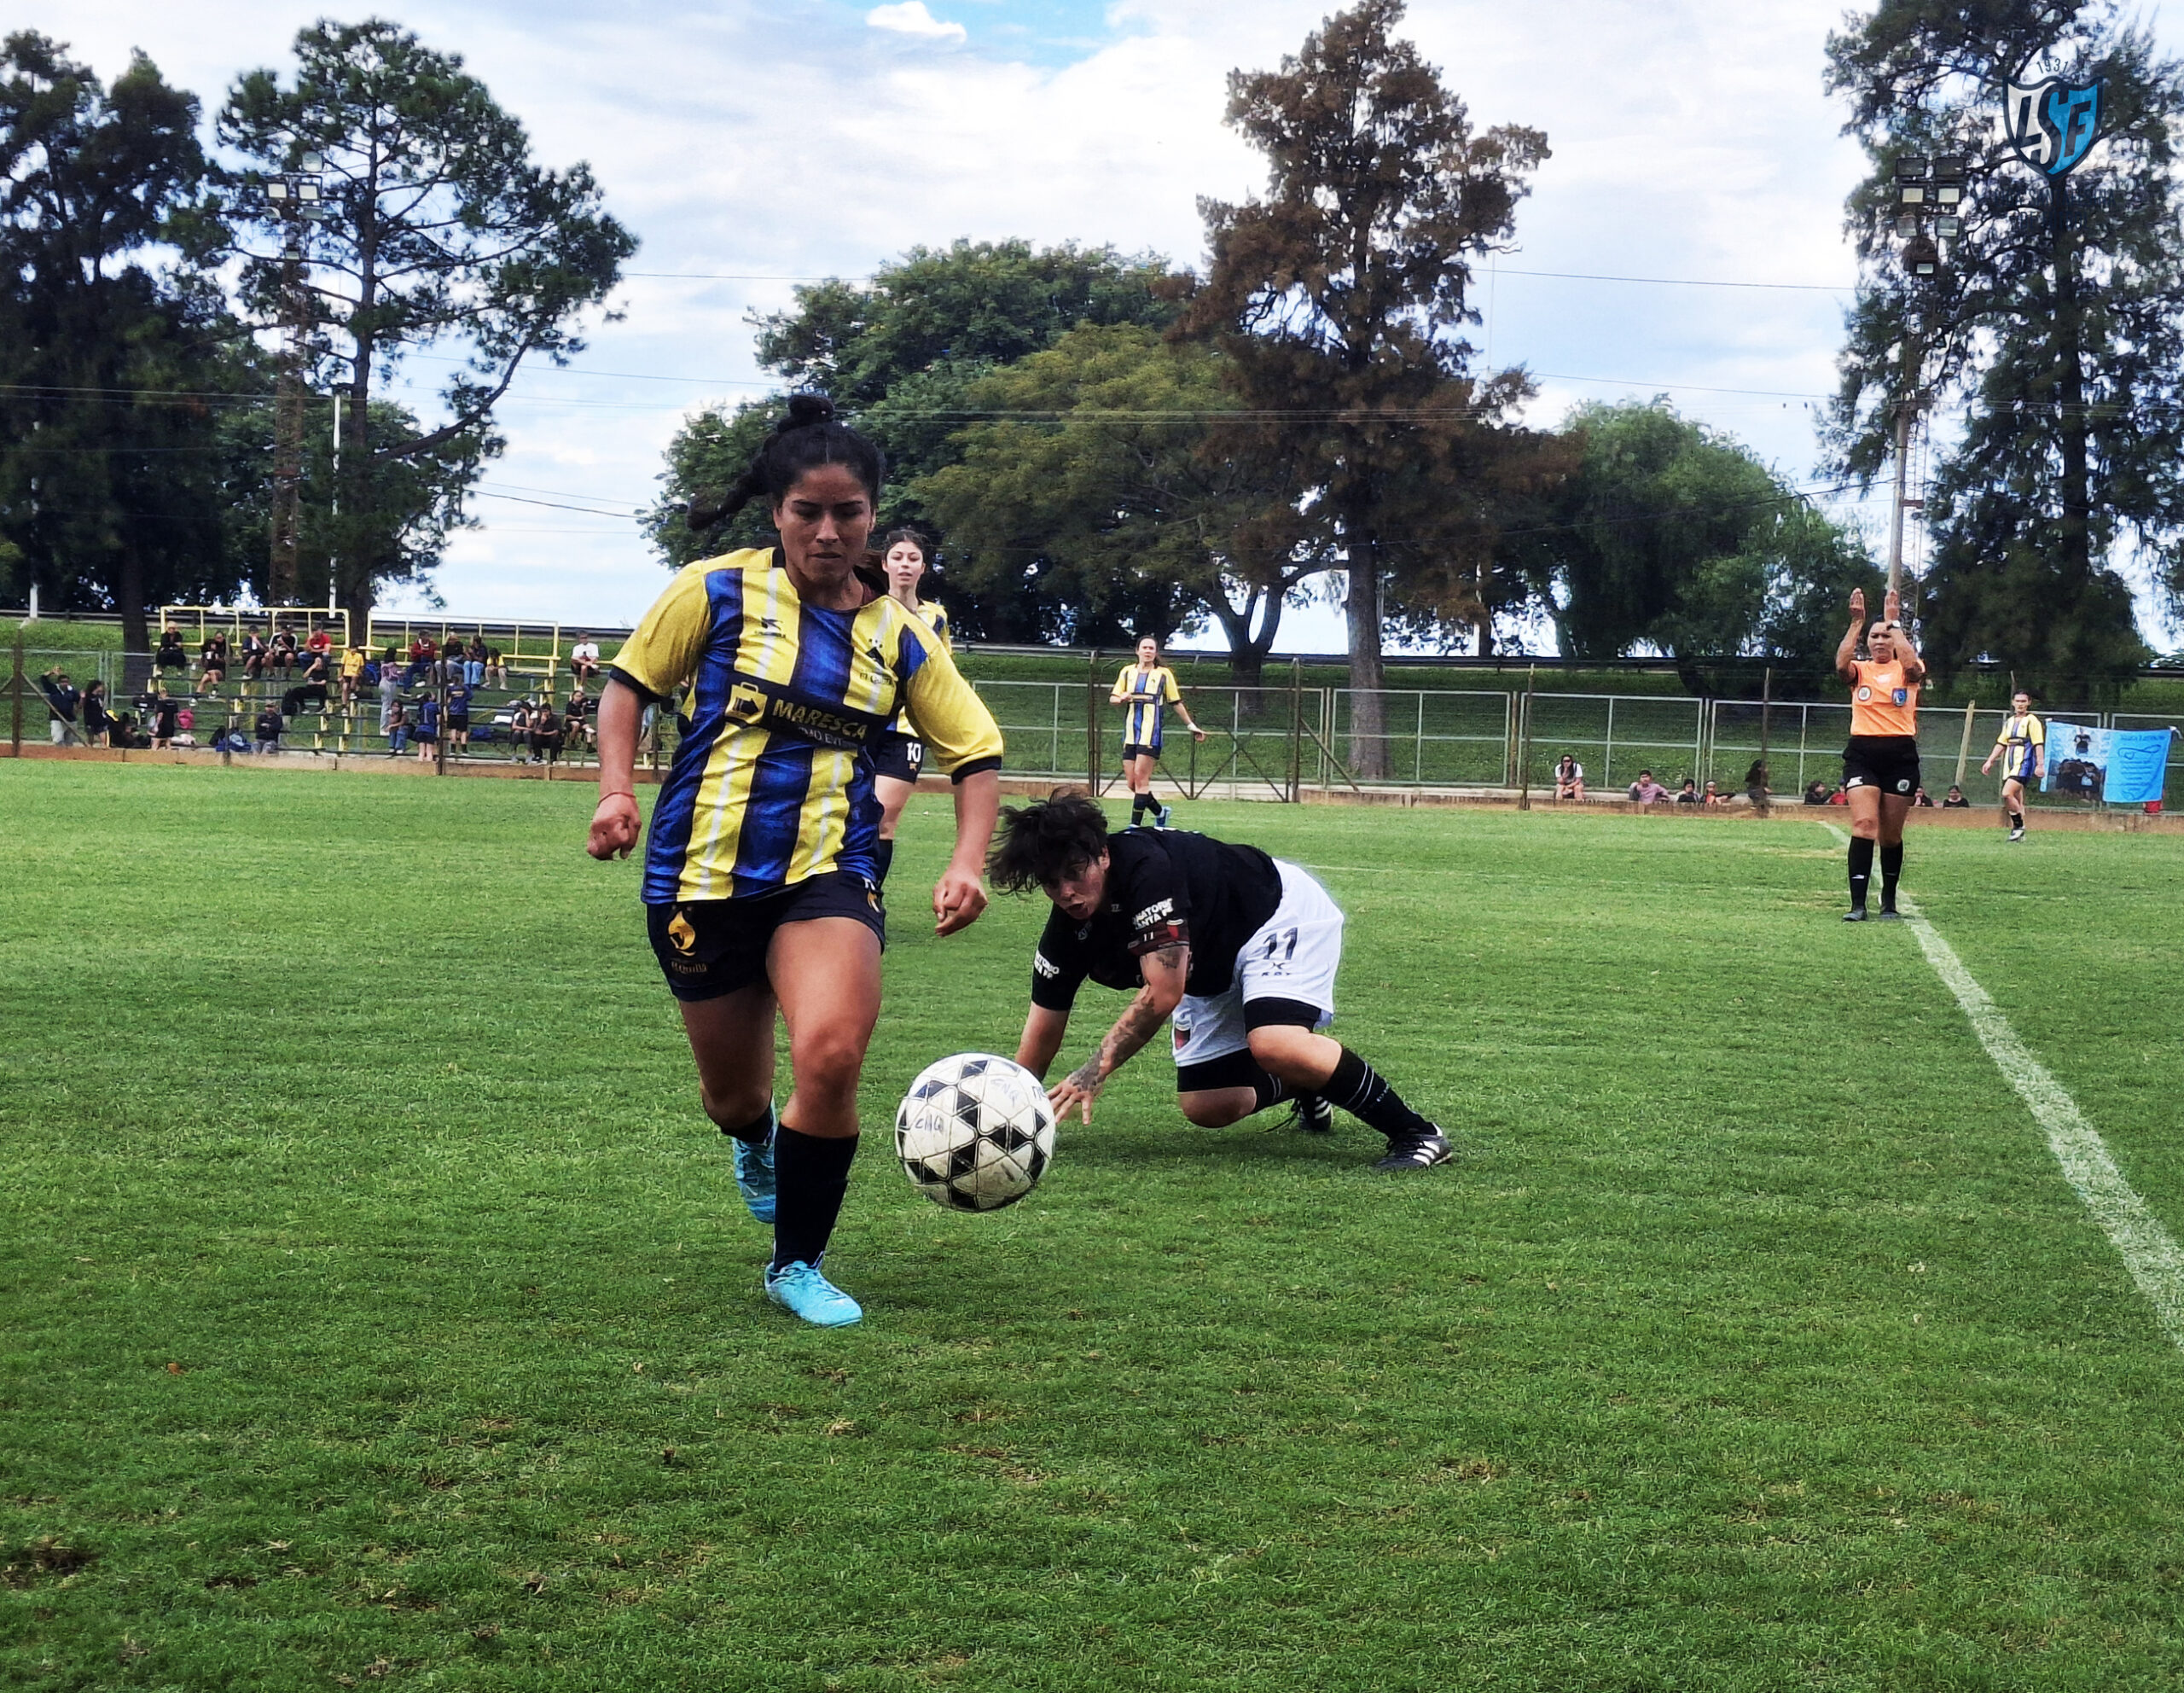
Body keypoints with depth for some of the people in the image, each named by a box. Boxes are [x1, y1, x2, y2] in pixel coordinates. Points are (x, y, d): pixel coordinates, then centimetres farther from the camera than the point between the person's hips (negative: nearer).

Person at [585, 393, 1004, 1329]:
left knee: (831, 1054, -26)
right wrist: (617, 787, -7)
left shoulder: (897, 634, 3)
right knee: (733, 1091, 10)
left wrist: (967, 863, -4)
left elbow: (976, 752, 10)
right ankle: (755, 1143, 53)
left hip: (828, 870, 0)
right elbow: (629, 682, 8)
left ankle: (797, 1266, -4)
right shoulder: (718, 592, -2)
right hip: (703, 868, 0)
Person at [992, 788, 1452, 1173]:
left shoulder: (1146, 867, -35)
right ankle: (1305, 1087, 34)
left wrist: (1096, 1069, -33)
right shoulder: (1067, 931, -12)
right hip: (1212, 972, 8)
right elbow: (1042, 1032, -3)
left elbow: (1163, 994, -35)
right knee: (1206, 1109, 3)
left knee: (1273, 1044, -34)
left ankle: (1415, 1133, -21)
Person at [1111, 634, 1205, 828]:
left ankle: (1135, 825, -15)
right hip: (1130, 732, 4)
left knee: (1141, 777, -14)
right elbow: (1112, 698, 14)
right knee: (1132, 782, 2)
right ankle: (1160, 812, 24)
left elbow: (1176, 702, 12)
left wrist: (1191, 725, 13)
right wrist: (1121, 698, -9)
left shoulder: (1164, 674, 5)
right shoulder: (1128, 672, 13)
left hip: (1151, 732, -4)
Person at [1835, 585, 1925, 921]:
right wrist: (1857, 621, -16)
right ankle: (1857, 904, -20)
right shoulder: (1859, 671, 8)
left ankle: (1889, 900, 26)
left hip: (1900, 755, 0)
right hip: (1862, 752, 0)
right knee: (1864, 824, -17)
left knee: (1891, 835, 7)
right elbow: (1841, 664, -16)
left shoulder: (1907, 672, 6)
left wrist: (1894, 622, -13)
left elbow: (1911, 663, -19)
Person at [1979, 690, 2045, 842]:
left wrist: (2040, 765, -15)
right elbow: (2001, 744, 21)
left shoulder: (2032, 721, -3)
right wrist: (1990, 761, 16)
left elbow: (2039, 744, -8)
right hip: (2009, 765, 7)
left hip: (2024, 763, -7)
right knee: (2017, 800, 7)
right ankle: (2019, 834, 11)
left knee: (2007, 794, -21)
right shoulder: (2009, 722, 17)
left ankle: (2019, 826, -10)